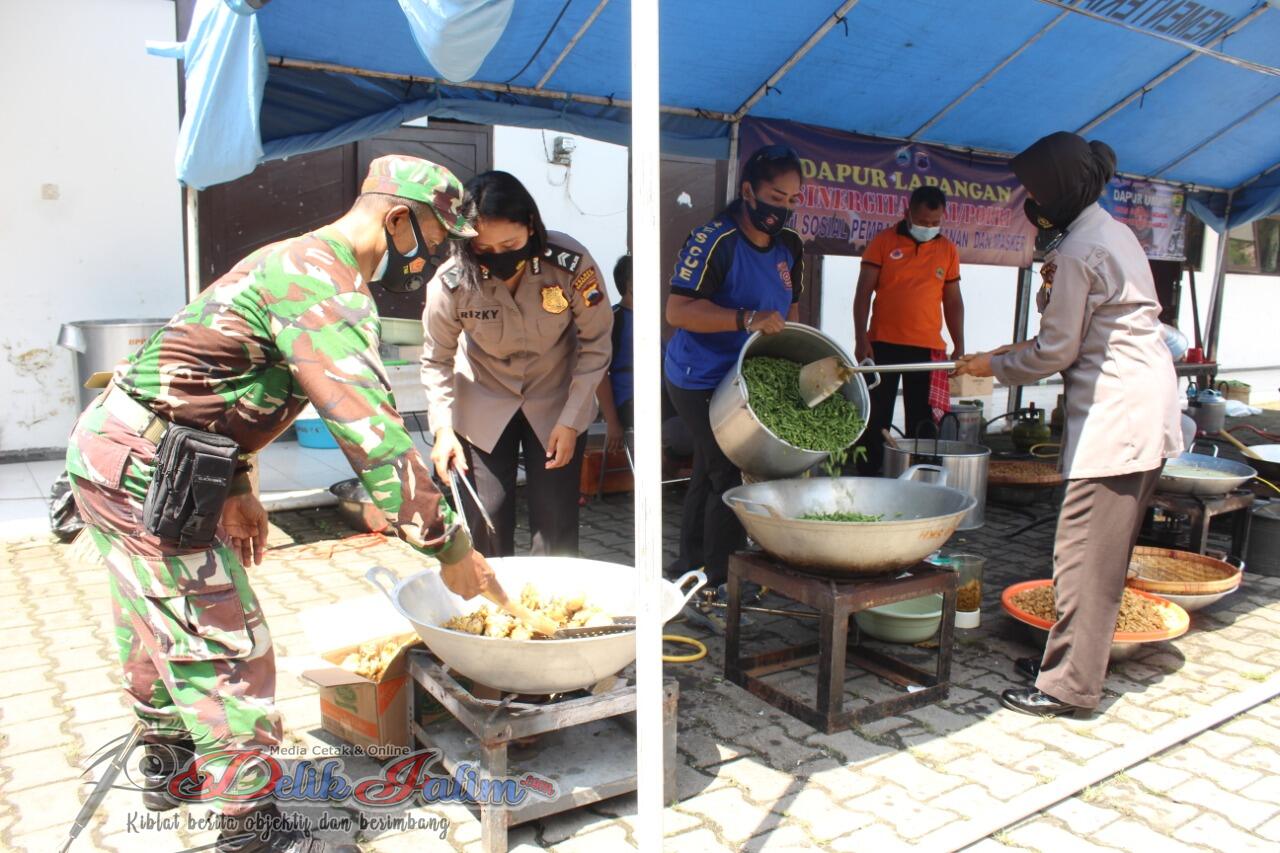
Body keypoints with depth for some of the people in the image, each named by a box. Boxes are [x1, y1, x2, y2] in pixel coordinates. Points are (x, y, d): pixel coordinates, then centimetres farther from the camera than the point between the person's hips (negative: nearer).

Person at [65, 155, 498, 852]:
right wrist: (449, 548, -22)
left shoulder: (296, 262, 13)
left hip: (108, 453, 11)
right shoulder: (327, 289, -21)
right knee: (225, 646, -2)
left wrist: (237, 487, 19)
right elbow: (373, 433, -27)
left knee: (155, 626, 25)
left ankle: (167, 766, 46)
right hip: (143, 474, -11)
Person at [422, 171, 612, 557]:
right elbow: (436, 359, -7)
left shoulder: (572, 264, -25)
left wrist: (570, 421, -13)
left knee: (557, 526, 1)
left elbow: (595, 344, -12)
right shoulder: (451, 282, -23)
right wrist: (443, 427, -19)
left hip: (557, 404, 0)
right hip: (482, 408, 1)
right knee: (486, 522, 1)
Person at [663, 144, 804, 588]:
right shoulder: (714, 241, -20)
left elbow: (787, 310, 19)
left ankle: (689, 566, 33)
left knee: (710, 473, 18)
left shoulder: (790, 247, 5)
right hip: (701, 379, -8)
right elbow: (678, 310, -27)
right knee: (731, 476, -8)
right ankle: (719, 580, 6)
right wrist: (747, 319, -36)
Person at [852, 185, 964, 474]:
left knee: (923, 422, 6)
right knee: (875, 419, 4)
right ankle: (867, 477, 13)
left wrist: (959, 346, 9)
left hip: (928, 348, 2)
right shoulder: (883, 242, 1)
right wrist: (861, 339, -9)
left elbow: (953, 301, 13)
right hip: (882, 344, -2)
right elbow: (863, 293, -1)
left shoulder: (948, 250, 9)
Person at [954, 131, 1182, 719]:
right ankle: (1072, 656, 25)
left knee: (1084, 554, -5)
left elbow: (1057, 351, -11)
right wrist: (1015, 355, 16)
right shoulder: (1114, 232, 16)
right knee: (1105, 551, 15)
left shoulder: (1076, 251, -14)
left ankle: (1071, 685, 2)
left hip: (1116, 415, -10)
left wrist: (993, 366, 3)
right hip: (1148, 410, 10)